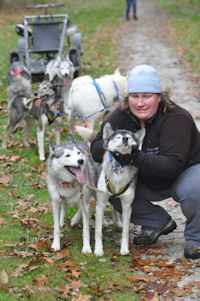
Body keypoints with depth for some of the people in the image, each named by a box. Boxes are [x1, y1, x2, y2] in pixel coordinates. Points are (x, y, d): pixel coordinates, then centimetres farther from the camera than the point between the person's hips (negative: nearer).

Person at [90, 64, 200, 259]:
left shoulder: (176, 118, -28)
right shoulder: (122, 116, -11)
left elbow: (173, 165, -36)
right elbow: (96, 149, -14)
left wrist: (137, 158, -50)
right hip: (149, 182, 6)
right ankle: (159, 223, 6)